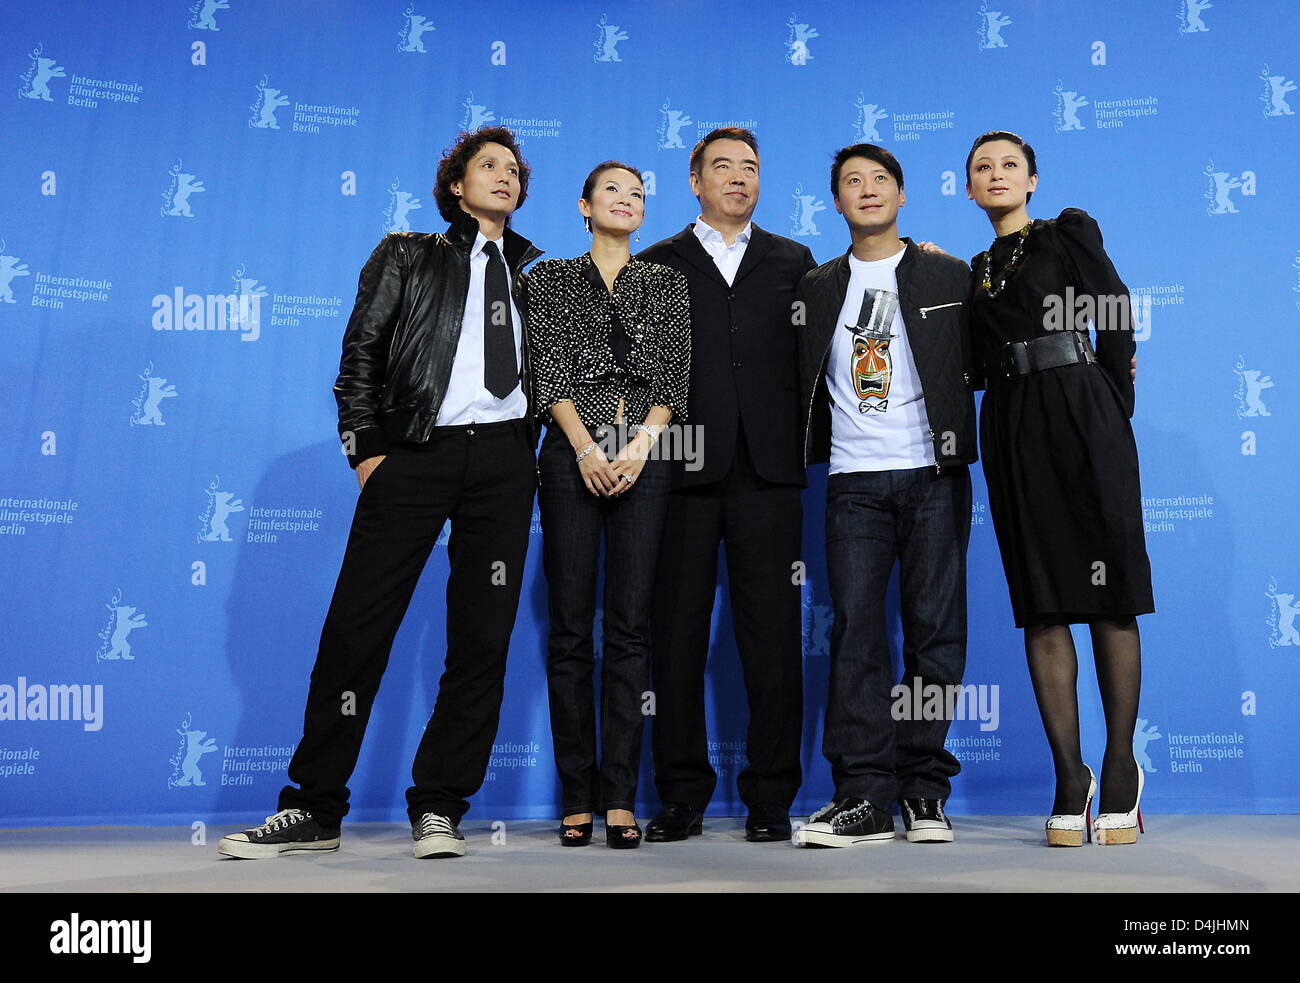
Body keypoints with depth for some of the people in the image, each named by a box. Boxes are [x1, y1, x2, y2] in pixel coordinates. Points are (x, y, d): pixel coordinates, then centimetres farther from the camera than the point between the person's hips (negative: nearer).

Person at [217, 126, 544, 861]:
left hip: (502, 453, 3)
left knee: (483, 635, 0)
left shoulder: (536, 273, 20)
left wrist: (536, 454, 5)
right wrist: (366, 449, -3)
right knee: (357, 626, -6)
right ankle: (315, 811, 6)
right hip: (414, 450, -2)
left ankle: (439, 808, 10)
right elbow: (361, 354, 7)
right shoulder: (406, 256, 14)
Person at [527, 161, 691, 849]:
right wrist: (585, 446, -10)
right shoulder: (550, 278, 14)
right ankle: (578, 798, 6)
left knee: (630, 626, -2)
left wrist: (640, 444, -9)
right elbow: (549, 368, 2)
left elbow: (674, 374, 6)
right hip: (572, 453, 0)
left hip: (644, 454, 1)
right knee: (571, 627, -2)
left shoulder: (666, 283, 17)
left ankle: (619, 797, 3)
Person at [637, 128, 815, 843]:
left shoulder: (793, 261, 18)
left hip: (768, 470, 1)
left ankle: (770, 797, 11)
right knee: (677, 635, 2)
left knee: (773, 636, 0)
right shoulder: (656, 264, 14)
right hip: (682, 467, 0)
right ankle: (682, 796, 13)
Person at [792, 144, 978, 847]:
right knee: (855, 632, -5)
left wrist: (957, 439, 1)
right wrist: (810, 448, 6)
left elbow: (975, 365, 11)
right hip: (854, 480, 1)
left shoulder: (949, 275, 11)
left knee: (935, 631, 0)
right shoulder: (816, 288, 15)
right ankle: (864, 797, -1)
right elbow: (806, 381, 16)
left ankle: (925, 790, 10)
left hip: (933, 475, -1)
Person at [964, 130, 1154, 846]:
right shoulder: (976, 271, 20)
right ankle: (1070, 775, 7)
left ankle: (1121, 767, 8)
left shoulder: (1070, 233, 9)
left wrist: (1115, 413, -3)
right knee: (1041, 607, 1)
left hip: (1080, 418, -3)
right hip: (1011, 432, 4)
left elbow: (1118, 322, 2)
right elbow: (980, 363, 13)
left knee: (1109, 598, -3)